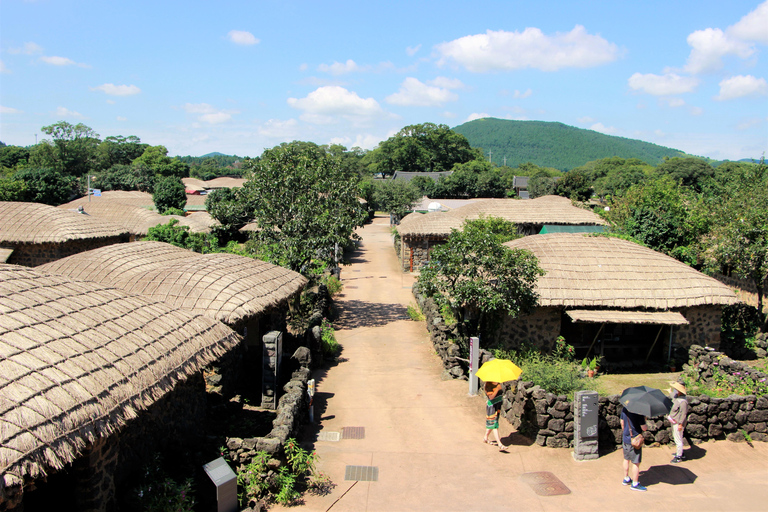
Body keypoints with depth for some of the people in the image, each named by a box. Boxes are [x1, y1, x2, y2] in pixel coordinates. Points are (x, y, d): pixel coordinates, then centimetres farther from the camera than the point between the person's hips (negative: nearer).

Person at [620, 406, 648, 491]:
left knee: (626, 459, 21)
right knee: (636, 463, 5)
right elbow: (644, 428, -20)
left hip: (625, 439, 7)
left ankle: (626, 479, 34)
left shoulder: (624, 409, 0)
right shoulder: (639, 412, -23)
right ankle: (635, 484, 13)